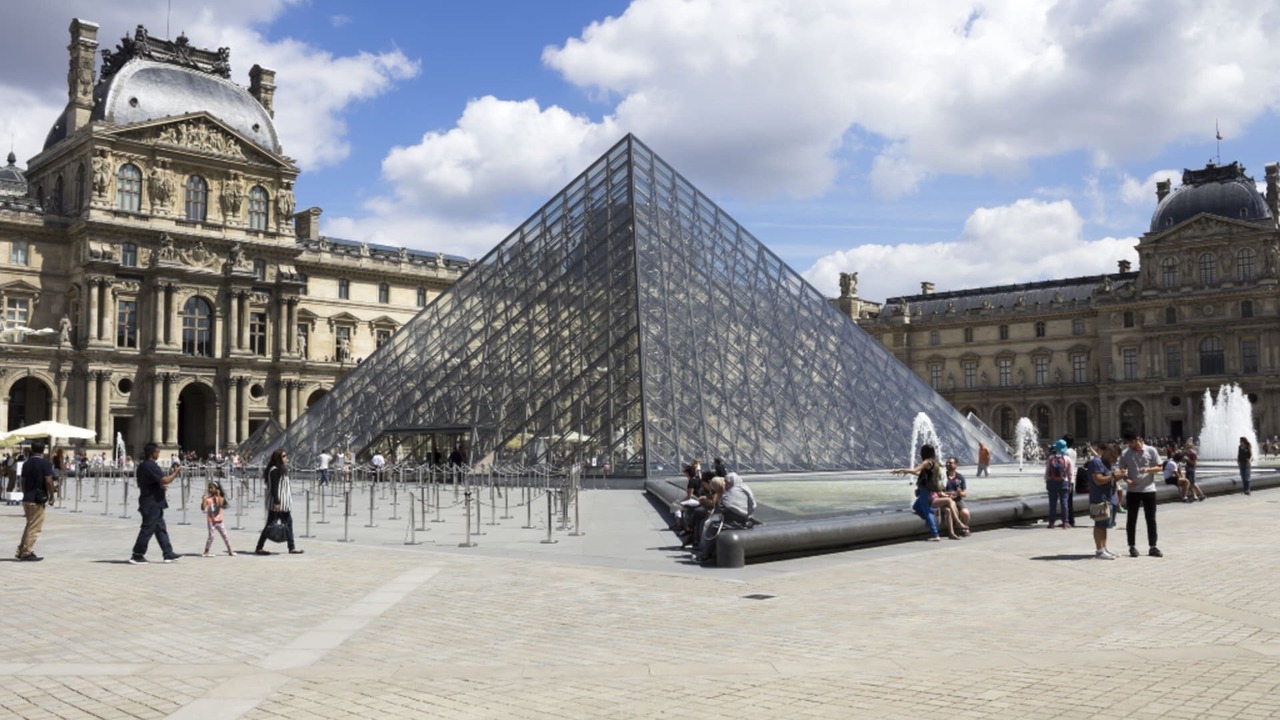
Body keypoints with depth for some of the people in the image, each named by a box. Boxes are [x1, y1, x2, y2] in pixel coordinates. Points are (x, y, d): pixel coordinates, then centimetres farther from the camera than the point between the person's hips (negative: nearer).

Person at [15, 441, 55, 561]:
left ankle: (21, 550, 19)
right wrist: (52, 495, -6)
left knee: (29, 526, 19)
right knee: (34, 528, -2)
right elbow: (48, 481, -17)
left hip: (27, 499, 7)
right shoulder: (45, 464, -10)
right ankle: (26, 553, -1)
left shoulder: (26, 464, 10)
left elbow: (23, 481, 16)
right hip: (38, 500, -7)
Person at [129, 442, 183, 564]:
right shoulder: (151, 466, -18)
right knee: (148, 529, -4)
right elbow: (165, 480, -26)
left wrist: (161, 485, 16)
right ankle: (136, 556, 2)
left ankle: (168, 554, 15)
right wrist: (176, 472, -11)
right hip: (152, 503, -10)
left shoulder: (142, 466, 14)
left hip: (150, 503, 10)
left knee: (161, 529, 12)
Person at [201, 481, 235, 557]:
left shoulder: (220, 498, 1)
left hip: (219, 521, 2)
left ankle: (230, 551, 12)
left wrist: (218, 496, -19)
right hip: (211, 521, -2)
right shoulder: (208, 499, -4)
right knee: (211, 536, -7)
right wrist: (203, 499, -24)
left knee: (225, 536, 5)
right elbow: (203, 508, -15)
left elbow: (221, 506, -18)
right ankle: (206, 552, 4)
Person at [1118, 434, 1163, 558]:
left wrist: (1148, 469, -18)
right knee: (1131, 519, 4)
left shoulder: (1151, 451, -1)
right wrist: (1127, 480, -13)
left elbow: (1158, 468, 2)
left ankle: (1152, 547, 13)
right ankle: (1132, 547, 12)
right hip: (1132, 491, 1)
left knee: (1151, 519, 5)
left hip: (1149, 489, -1)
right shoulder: (1125, 454, 2)